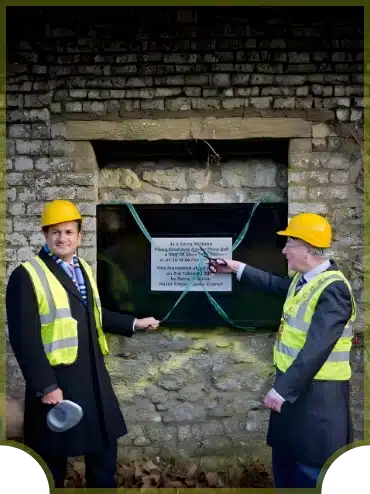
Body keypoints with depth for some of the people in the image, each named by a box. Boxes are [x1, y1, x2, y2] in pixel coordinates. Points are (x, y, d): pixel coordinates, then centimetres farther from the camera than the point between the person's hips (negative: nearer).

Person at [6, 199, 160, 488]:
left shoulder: (84, 268, 10)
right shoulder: (27, 276, -15)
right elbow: (24, 338, -18)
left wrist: (134, 324, 12)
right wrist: (45, 386, -20)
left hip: (94, 375, 7)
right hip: (57, 379, -7)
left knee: (104, 443, 21)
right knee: (54, 455, 13)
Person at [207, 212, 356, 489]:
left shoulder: (333, 289, -24)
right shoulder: (304, 278, 5)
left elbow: (317, 349, -29)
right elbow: (275, 284, 27)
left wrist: (282, 389, -29)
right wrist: (237, 268, 25)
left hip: (317, 393, -9)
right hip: (292, 382, 9)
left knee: (311, 469, 5)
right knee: (284, 459, 23)